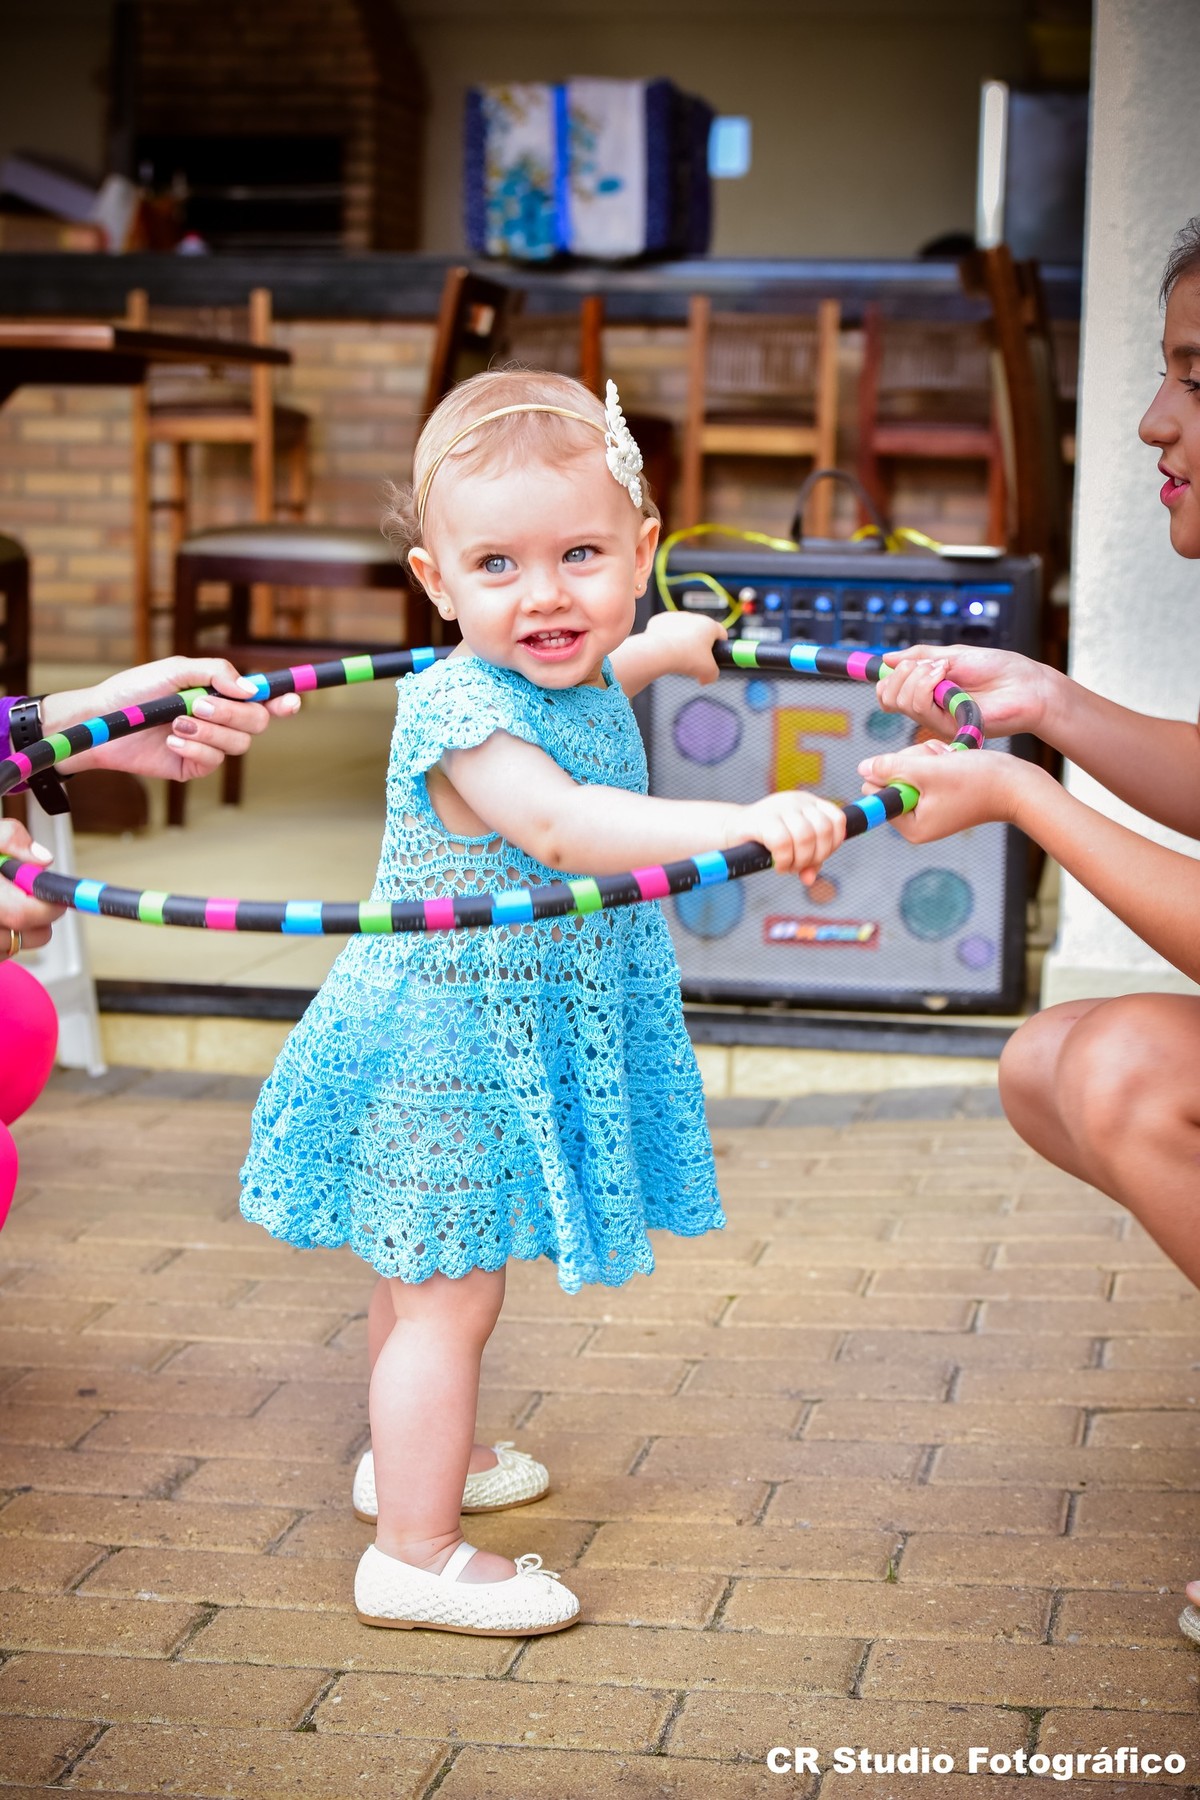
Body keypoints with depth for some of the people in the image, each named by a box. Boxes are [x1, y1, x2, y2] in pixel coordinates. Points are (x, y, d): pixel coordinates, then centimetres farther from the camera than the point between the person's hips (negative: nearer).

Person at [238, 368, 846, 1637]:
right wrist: (742, 823, -56)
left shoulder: (578, 683, 1)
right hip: (451, 1046, -9)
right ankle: (414, 1556, 6)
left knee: (421, 1272, 25)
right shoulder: (460, 713, -28)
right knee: (446, 1292, -3)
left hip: (517, 1048, 9)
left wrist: (669, 645, 46)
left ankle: (413, 1457, 44)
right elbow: (565, 828, -45)